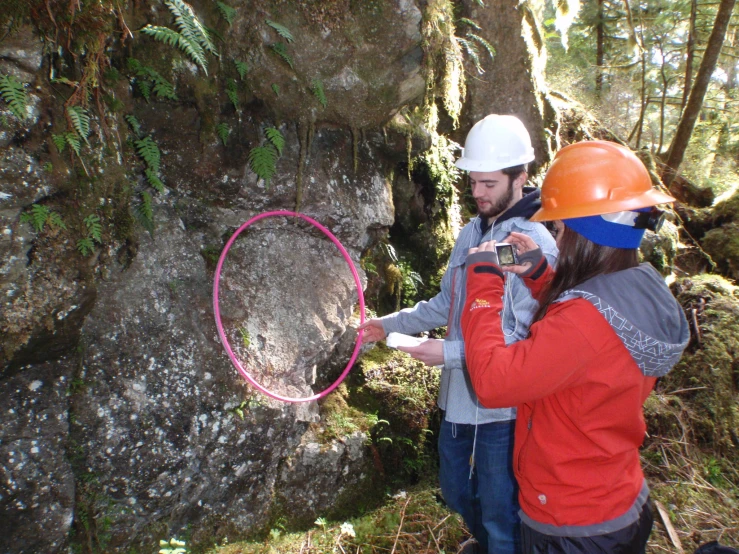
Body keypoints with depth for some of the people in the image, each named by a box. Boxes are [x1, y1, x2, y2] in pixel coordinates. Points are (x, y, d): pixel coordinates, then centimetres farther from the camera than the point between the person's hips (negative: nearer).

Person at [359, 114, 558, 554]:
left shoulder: (535, 244, -19)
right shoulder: (471, 232, 5)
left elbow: (525, 337, -23)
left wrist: (450, 353, -27)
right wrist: (390, 324, 3)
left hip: (502, 404, -8)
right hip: (459, 393, 8)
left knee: (500, 512, 11)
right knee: (456, 489, 28)